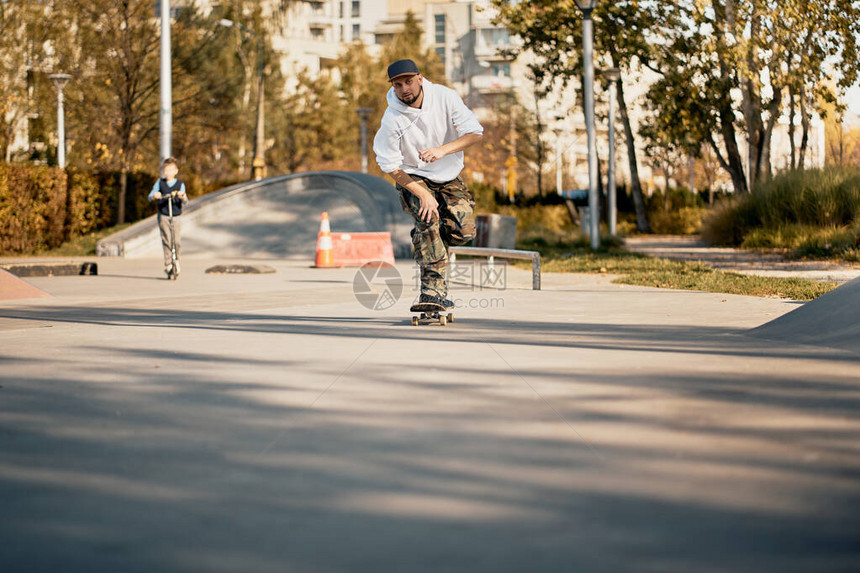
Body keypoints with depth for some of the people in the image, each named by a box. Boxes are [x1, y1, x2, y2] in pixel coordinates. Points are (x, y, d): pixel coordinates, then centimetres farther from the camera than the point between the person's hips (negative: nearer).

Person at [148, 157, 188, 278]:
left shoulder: (180, 184, 3)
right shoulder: (160, 183, 5)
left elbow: (185, 201, -7)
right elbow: (150, 196, 1)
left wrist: (182, 196, -31)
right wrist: (155, 196, -23)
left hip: (175, 217, 0)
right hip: (163, 216, 0)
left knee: (176, 241, -6)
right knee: (166, 240, -11)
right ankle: (168, 265, -9)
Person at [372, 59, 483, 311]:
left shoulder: (445, 97, -16)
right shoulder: (392, 119, -21)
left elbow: (475, 133, -18)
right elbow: (391, 166, -16)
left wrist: (443, 150, -35)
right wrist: (423, 194, -24)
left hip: (449, 176, 3)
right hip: (413, 178, -3)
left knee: (464, 231, -12)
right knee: (428, 220, -27)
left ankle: (423, 241, 20)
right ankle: (434, 291, -28)